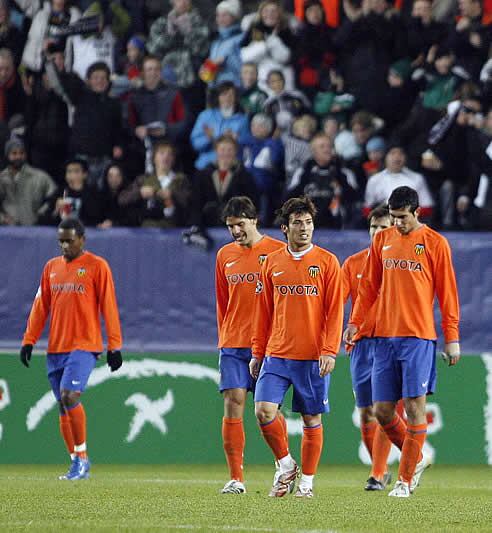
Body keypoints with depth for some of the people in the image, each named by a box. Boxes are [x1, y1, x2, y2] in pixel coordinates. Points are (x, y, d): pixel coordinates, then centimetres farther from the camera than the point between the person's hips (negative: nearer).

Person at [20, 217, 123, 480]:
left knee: (70, 395, -22)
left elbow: (109, 307, -4)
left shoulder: (97, 266, -1)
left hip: (84, 345, -6)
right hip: (55, 348, 6)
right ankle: (78, 465, 12)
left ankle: (82, 456, -11)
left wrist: (114, 347, -8)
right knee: (63, 406, 5)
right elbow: (40, 307, 16)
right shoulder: (51, 267, 15)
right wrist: (29, 340, 8)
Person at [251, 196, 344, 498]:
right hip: (276, 355, 2)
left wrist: (330, 351, -12)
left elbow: (335, 311, -3)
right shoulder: (272, 263, 9)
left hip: (313, 357, -2)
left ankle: (307, 481, 14)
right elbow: (264, 312, 14)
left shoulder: (327, 262, 0)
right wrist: (258, 353, 12)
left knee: (312, 418, 2)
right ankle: (286, 465, 10)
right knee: (264, 410, -11)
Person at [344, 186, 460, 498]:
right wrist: (355, 322, 8)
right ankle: (417, 459, 24)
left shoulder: (435, 243, -1)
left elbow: (447, 293, 0)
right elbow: (369, 286, 18)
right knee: (382, 410, 3)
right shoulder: (382, 241, 12)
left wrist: (452, 338, -4)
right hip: (385, 337, 5)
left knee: (415, 406, -6)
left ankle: (406, 479, 1)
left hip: (419, 337, -4)